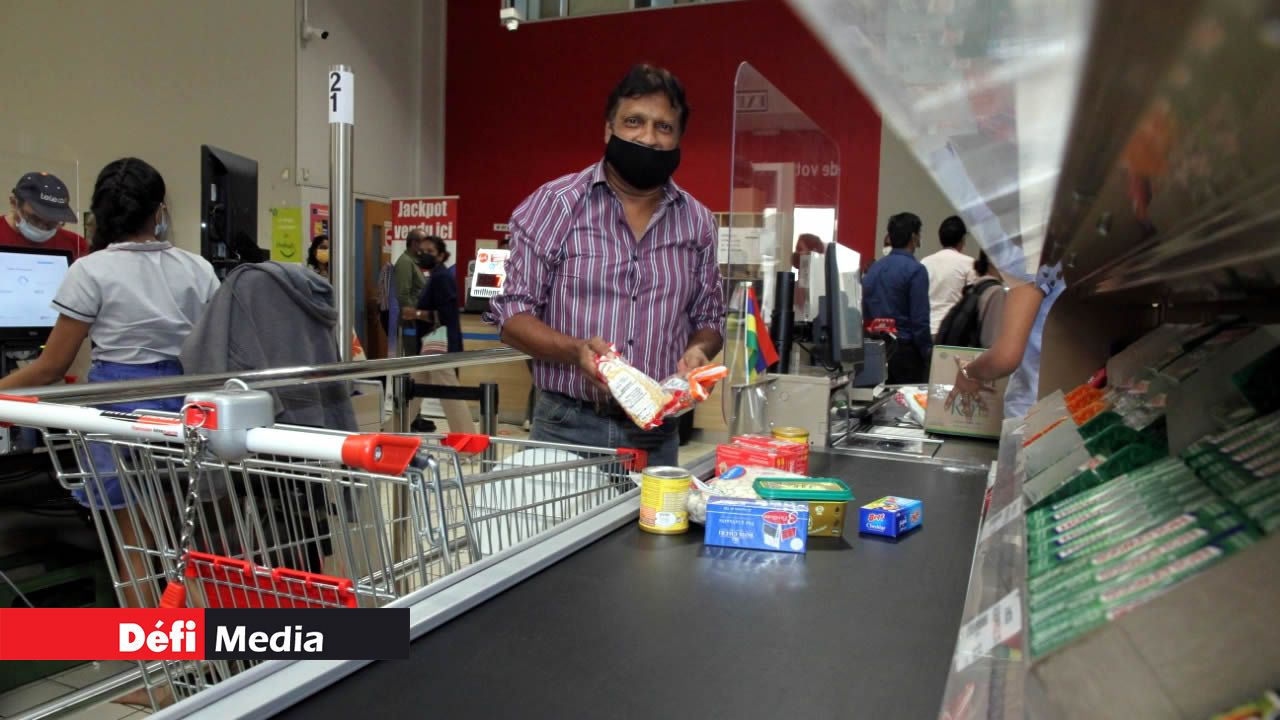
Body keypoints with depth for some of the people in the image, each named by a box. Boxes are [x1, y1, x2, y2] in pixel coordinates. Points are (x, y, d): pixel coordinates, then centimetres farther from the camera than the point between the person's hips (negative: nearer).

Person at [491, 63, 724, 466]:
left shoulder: (697, 222, 7)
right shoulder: (554, 205, -4)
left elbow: (708, 319, 16)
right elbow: (513, 316, -4)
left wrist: (698, 351, -7)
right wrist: (575, 350, -21)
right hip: (567, 429, -2)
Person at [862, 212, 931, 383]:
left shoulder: (873, 268, 9)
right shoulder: (915, 270, -12)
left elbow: (865, 313, 13)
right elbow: (920, 319, -15)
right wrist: (928, 352, -7)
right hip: (905, 349, -7)